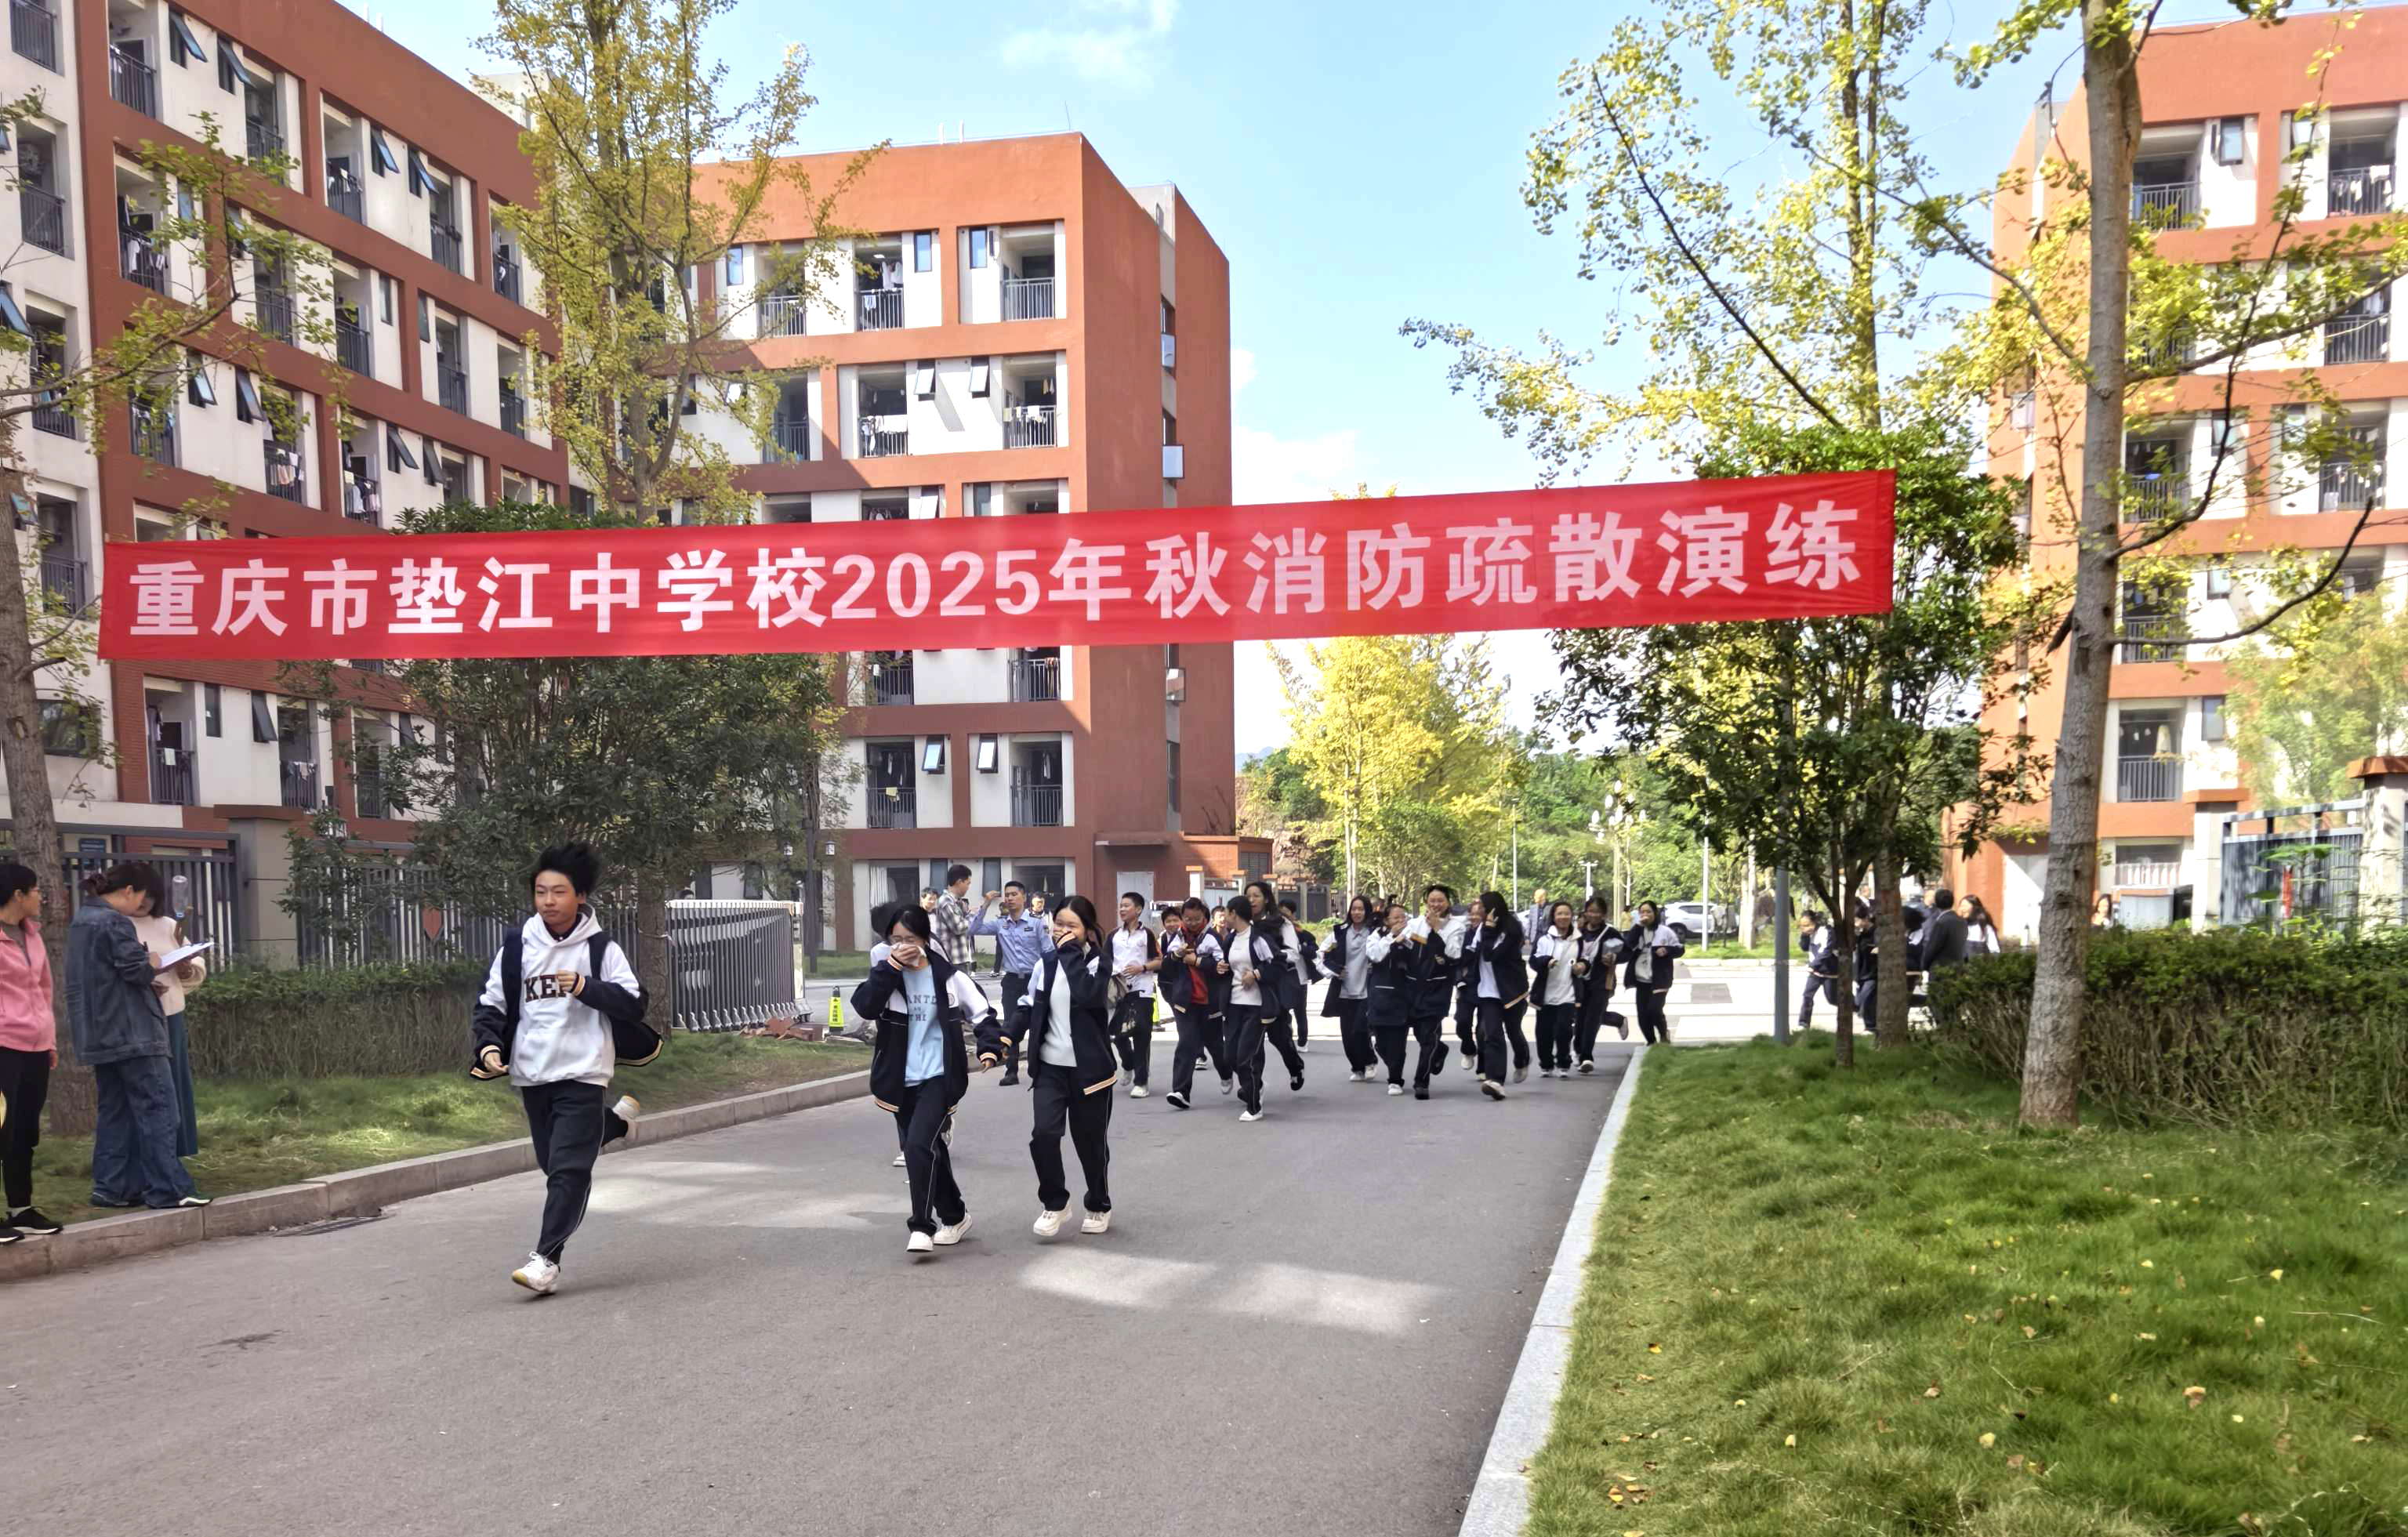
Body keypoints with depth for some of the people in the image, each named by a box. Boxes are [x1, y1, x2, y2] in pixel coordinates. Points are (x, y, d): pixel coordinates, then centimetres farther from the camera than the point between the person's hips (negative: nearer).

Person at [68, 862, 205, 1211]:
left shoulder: (82, 920, 16)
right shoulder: (115, 922, -15)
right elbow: (136, 970, -19)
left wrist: (148, 980, 10)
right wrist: (154, 965, 2)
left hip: (98, 1035, 10)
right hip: (131, 1033, -10)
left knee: (112, 1109, 13)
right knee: (157, 1105, -7)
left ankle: (111, 1188, 14)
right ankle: (167, 1188, -9)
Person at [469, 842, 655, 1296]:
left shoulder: (601, 948, -2)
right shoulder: (517, 948, 5)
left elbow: (634, 1004, -5)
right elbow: (491, 1004, 11)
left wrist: (586, 987, -20)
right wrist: (489, 1046, -7)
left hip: (582, 1072, -4)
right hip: (532, 1073, 5)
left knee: (567, 1167, -11)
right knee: (553, 1162, 17)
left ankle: (547, 1257, -6)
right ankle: (614, 1121, 42)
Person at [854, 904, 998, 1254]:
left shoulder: (947, 976, -4)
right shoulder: (886, 972, 1)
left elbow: (982, 1014, 3)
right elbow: (864, 1006, -17)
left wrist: (989, 1046, -13)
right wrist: (890, 968, -22)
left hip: (938, 1078, -4)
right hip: (901, 1081, 4)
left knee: (919, 1146, -20)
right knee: (930, 1150, 14)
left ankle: (921, 1226, -12)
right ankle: (954, 1215, 33)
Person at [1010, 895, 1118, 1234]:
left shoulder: (1099, 963, -7)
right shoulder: (1046, 964, 4)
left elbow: (1088, 995, -28)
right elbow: (1027, 1006, 16)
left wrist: (1071, 953, -22)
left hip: (1088, 1067, -3)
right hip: (1050, 1066, 3)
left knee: (1090, 1141, 8)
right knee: (1044, 1133, -14)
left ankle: (1100, 1206, 30)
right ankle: (1054, 1202, 6)